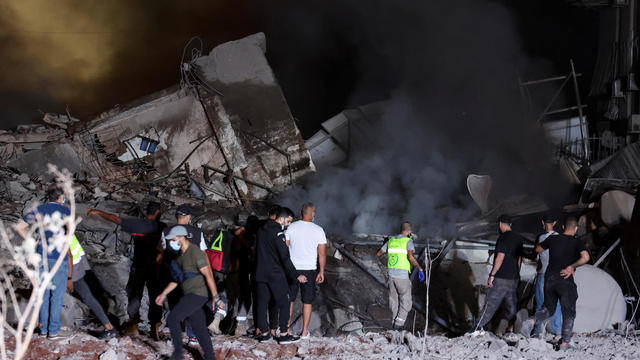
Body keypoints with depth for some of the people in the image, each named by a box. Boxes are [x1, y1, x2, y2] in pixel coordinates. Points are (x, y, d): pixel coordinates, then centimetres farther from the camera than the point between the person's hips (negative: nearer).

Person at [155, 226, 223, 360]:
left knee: (172, 318, -12)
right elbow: (177, 279, 23)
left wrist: (216, 297, -18)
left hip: (197, 295, -9)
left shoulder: (195, 253, -15)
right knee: (200, 329, 10)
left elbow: (208, 275, -17)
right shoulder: (182, 255, 15)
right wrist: (164, 294, 20)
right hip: (189, 295, 9)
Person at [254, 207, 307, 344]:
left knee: (262, 303, 11)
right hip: (276, 274, -7)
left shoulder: (262, 230, 10)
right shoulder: (277, 232, -15)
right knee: (283, 303, 2)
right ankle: (284, 334, 1)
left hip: (260, 273, 7)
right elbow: (285, 257, -19)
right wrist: (296, 275, -17)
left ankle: (264, 333, 15)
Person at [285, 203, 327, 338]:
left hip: (292, 268, 1)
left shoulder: (291, 227, -4)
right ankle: (304, 332, 12)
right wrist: (321, 271, 5)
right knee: (307, 301, 9)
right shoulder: (318, 230, -6)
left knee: (289, 300, 11)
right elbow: (322, 253, -4)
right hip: (309, 270, -1)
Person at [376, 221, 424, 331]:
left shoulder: (391, 241, 9)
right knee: (406, 302, 5)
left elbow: (378, 254, 17)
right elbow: (411, 257, -26)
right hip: (403, 276, -5)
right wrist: (420, 269, -17)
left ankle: (395, 323, 18)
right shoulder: (408, 241, -8)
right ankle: (399, 324, -6)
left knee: (394, 301, 16)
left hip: (391, 275, 5)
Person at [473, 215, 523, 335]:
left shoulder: (503, 237, -13)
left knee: (490, 304, -5)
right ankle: (511, 330, 11)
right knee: (511, 305, 11)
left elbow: (500, 257, -19)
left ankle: (478, 329, -4)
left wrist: (492, 275, -16)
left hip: (501, 279, -7)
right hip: (514, 278, 7)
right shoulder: (518, 238, 11)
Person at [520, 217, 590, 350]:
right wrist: (571, 267, -12)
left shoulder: (552, 239, 6)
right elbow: (585, 257, -21)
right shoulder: (577, 242, -3)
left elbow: (538, 249, 20)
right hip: (565, 280, -3)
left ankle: (531, 322, -9)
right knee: (568, 313, 9)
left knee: (548, 308, 18)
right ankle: (565, 343, 5)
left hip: (549, 278, 4)